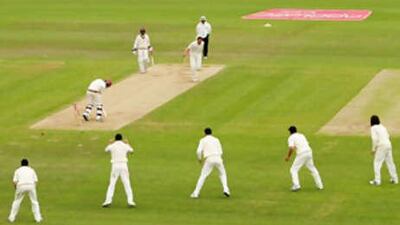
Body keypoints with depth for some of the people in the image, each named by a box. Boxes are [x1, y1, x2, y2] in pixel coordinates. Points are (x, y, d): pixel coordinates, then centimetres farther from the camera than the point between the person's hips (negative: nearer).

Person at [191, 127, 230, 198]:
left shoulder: (203, 140, 10)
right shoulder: (216, 140, 19)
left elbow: (199, 151, -3)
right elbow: (220, 152, 15)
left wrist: (199, 159, 15)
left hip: (209, 160, -2)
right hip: (218, 158, 2)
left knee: (203, 176, 2)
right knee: (222, 174, 22)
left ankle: (196, 193, -4)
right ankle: (225, 189, 4)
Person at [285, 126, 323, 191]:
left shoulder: (291, 138, 1)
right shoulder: (301, 135, 21)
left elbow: (291, 148, -13)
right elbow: (307, 144, 19)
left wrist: (288, 157, -1)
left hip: (301, 154, -6)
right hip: (309, 152, 6)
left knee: (293, 169, 2)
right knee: (312, 168, 20)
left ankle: (296, 185, -14)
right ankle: (319, 185, 24)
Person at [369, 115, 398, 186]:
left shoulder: (373, 128, -7)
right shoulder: (382, 127, 15)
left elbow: (375, 139, -16)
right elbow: (388, 136, 17)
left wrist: (373, 149, -8)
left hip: (381, 146, -7)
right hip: (388, 144, 7)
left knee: (377, 163, -1)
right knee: (390, 162, 15)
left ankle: (377, 180, -7)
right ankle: (394, 179, 20)